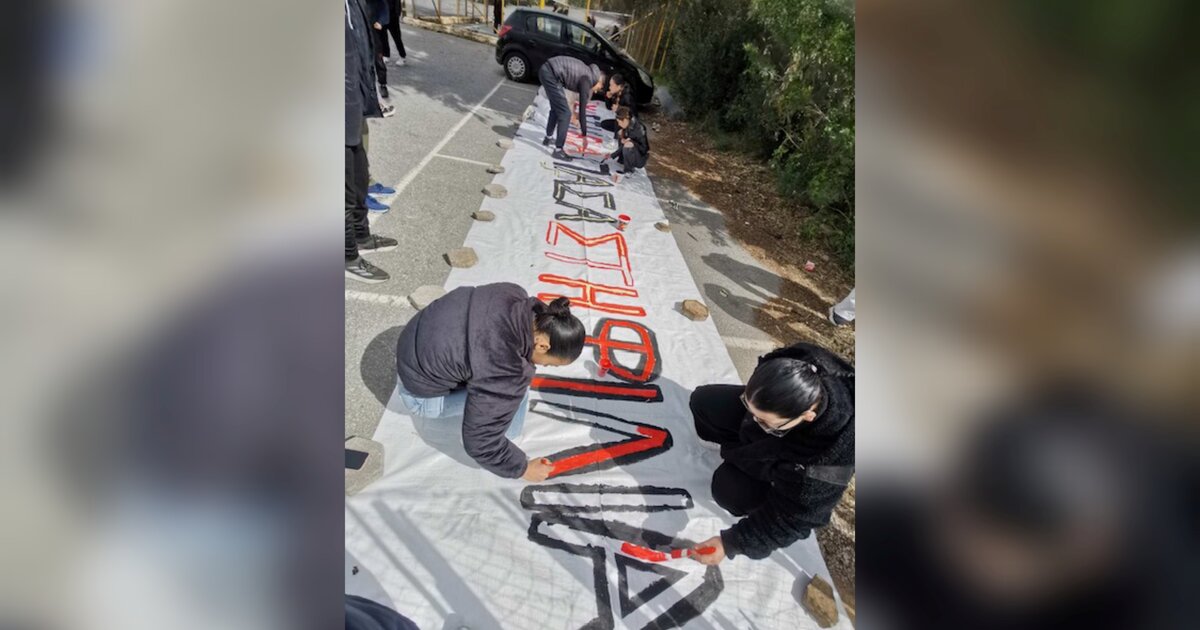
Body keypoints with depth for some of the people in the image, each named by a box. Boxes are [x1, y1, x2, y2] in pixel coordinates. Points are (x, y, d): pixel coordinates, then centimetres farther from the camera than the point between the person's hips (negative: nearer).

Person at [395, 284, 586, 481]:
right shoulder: (506, 374, -36)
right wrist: (523, 468, -6)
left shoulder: (514, 295, -15)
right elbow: (480, 442, -23)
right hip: (422, 394, -7)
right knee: (512, 391, -18)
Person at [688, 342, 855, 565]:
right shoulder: (797, 367, -36)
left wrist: (731, 543, -27)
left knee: (730, 488, -21)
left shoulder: (826, 460, -45)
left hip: (796, 469, -4)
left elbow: (794, 516, -30)